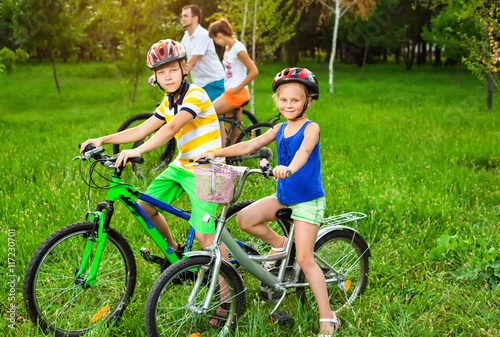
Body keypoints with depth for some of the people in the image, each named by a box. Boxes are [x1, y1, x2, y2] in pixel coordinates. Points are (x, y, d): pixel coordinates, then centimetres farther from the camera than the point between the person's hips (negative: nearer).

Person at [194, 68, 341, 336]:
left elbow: (304, 151, -33)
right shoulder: (280, 129, 8)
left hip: (308, 200, -6)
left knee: (304, 259, -9)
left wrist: (289, 168, -54)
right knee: (244, 218, -14)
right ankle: (279, 244, 12)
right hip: (282, 197, 6)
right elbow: (249, 145, 8)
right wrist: (215, 153, 0)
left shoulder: (311, 128, -12)